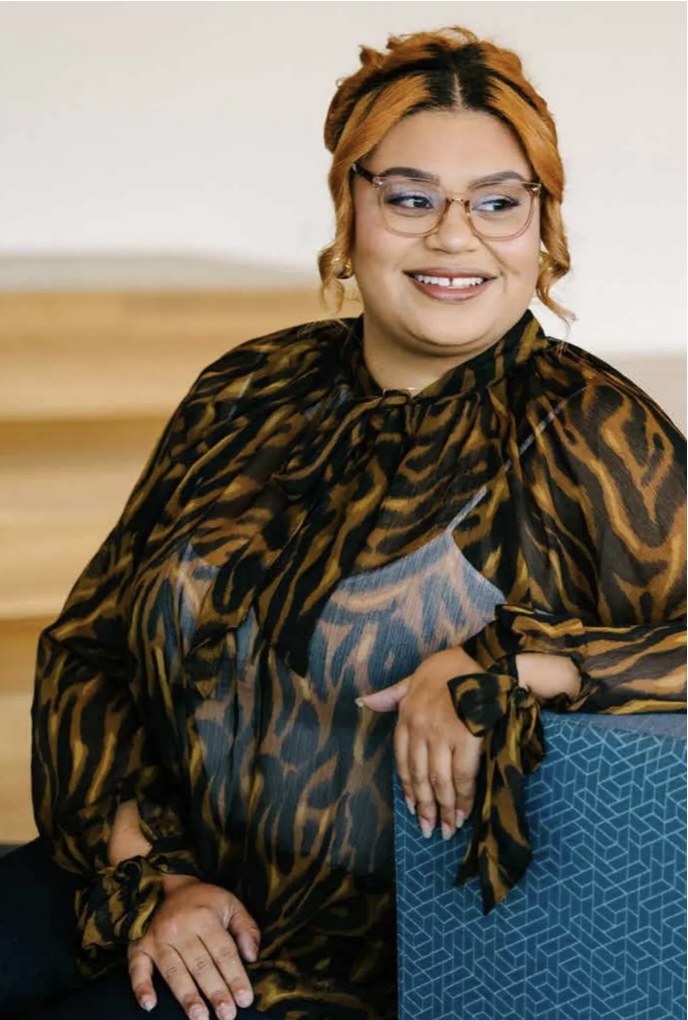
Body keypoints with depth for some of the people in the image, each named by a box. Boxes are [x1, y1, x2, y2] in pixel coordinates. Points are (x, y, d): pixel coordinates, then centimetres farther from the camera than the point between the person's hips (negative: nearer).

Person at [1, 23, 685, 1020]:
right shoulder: (251, 394, 6)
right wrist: (150, 876, -5)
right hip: (174, 896, 4)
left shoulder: (592, 433, -4)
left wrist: (500, 664, -22)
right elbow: (89, 642, 6)